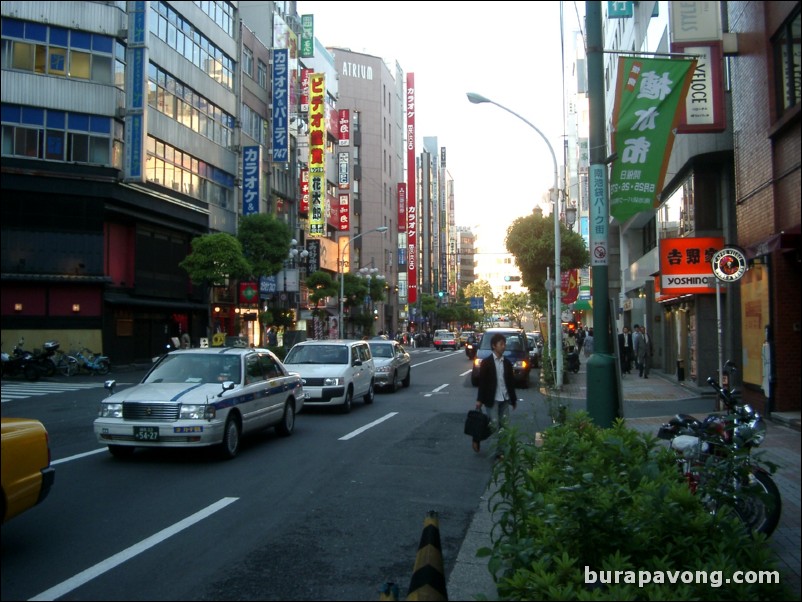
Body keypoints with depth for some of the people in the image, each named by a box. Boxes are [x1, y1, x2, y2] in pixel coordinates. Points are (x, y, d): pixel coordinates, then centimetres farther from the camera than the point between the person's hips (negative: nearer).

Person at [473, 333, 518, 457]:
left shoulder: (507, 363, 8)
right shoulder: (486, 362, -5)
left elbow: (511, 381, 12)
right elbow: (482, 382, -6)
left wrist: (513, 399, 12)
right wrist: (479, 400, -9)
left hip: (505, 399, 4)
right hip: (492, 399, -4)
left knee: (503, 425, 5)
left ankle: (500, 450, 13)